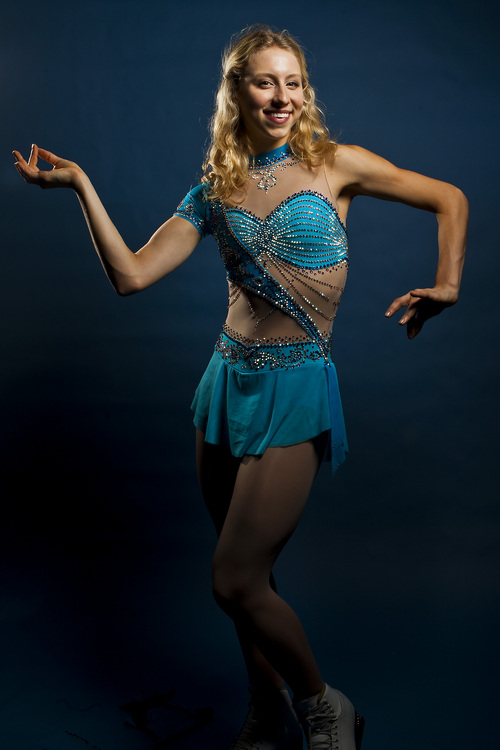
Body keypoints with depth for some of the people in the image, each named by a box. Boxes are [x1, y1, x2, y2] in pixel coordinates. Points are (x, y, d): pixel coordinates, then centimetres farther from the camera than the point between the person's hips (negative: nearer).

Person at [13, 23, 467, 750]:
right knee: (249, 575, 15)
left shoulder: (333, 165, 0)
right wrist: (82, 186, -4)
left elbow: (450, 199, 7)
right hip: (228, 381, 5)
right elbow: (131, 274, -1)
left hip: (295, 387, -4)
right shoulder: (214, 191, 9)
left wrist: (446, 284, -3)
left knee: (235, 582, -8)